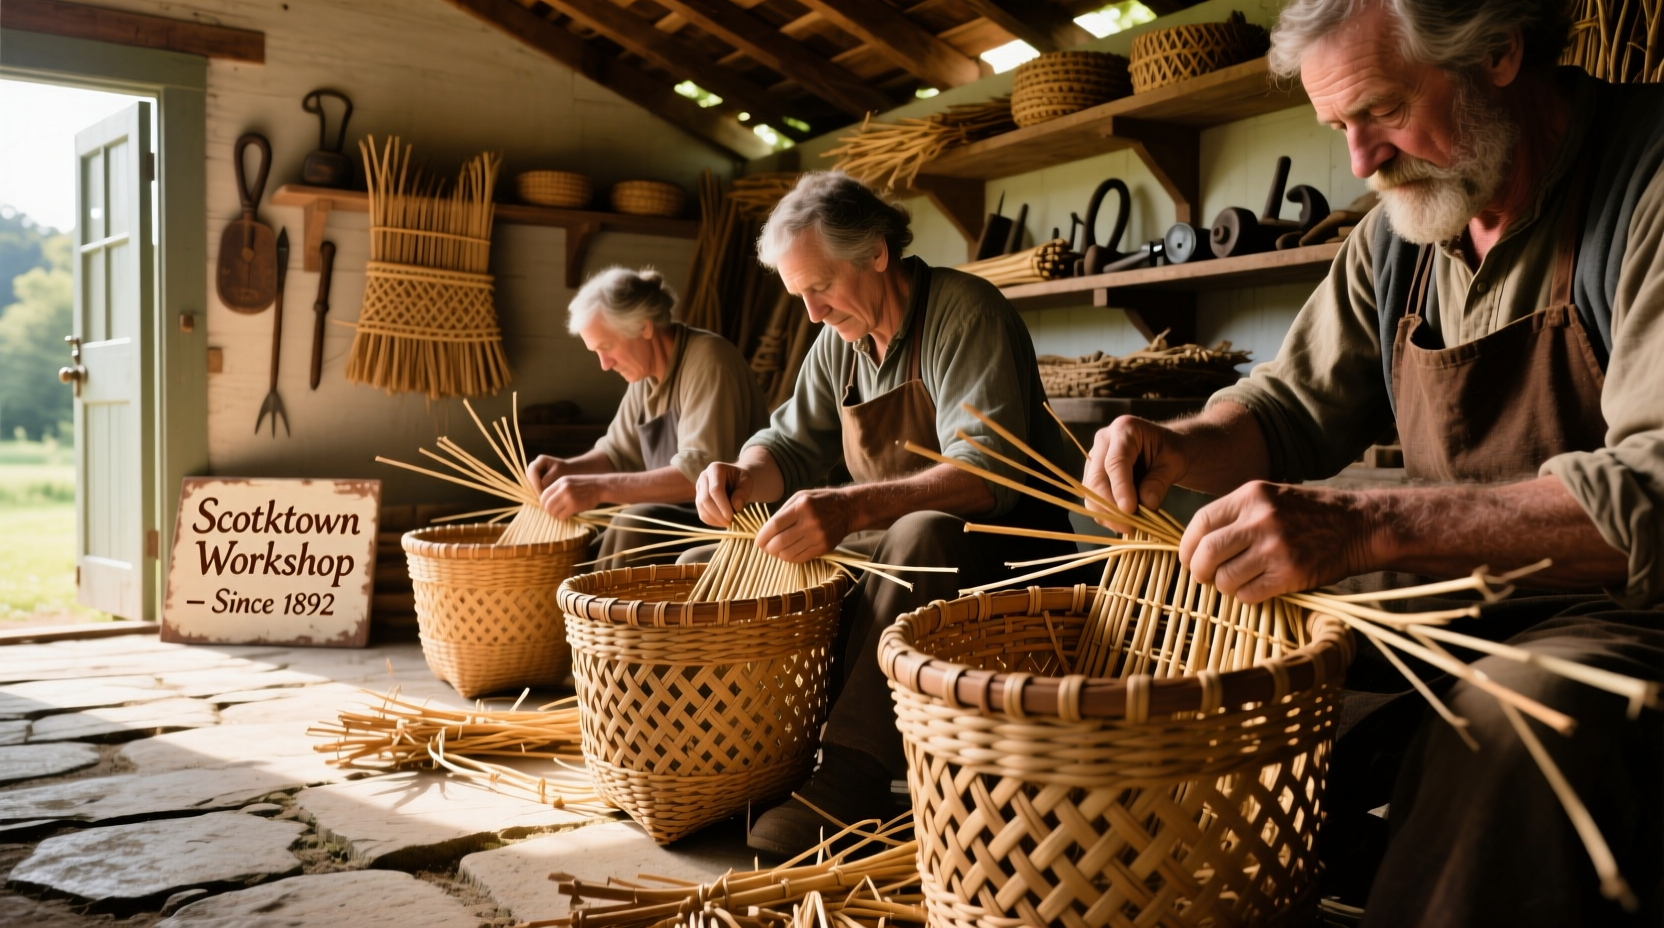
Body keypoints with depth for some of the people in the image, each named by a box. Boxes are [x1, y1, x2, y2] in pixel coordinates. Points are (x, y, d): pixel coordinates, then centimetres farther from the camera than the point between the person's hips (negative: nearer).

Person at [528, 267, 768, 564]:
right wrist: (565, 468, 0)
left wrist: (599, 487, -31)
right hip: (685, 516, 8)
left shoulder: (707, 361, -18)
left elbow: (702, 472, -28)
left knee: (634, 527, -29)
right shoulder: (646, 373, 7)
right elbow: (618, 451, 20)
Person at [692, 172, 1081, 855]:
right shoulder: (839, 343, 7)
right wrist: (743, 477, -11)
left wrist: (852, 507, -43)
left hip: (1003, 551, -7)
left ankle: (854, 772, -38)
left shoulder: (965, 311, -16)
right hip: (885, 550, 8)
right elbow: (792, 443, 15)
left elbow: (986, 472, -29)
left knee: (924, 534, -42)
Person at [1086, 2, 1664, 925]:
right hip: (1454, 600, 7)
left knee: (1526, 718, -37)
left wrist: (1364, 527, -38)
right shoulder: (1397, 235, 6)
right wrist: (1184, 447, -9)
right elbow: (1294, 405, 15)